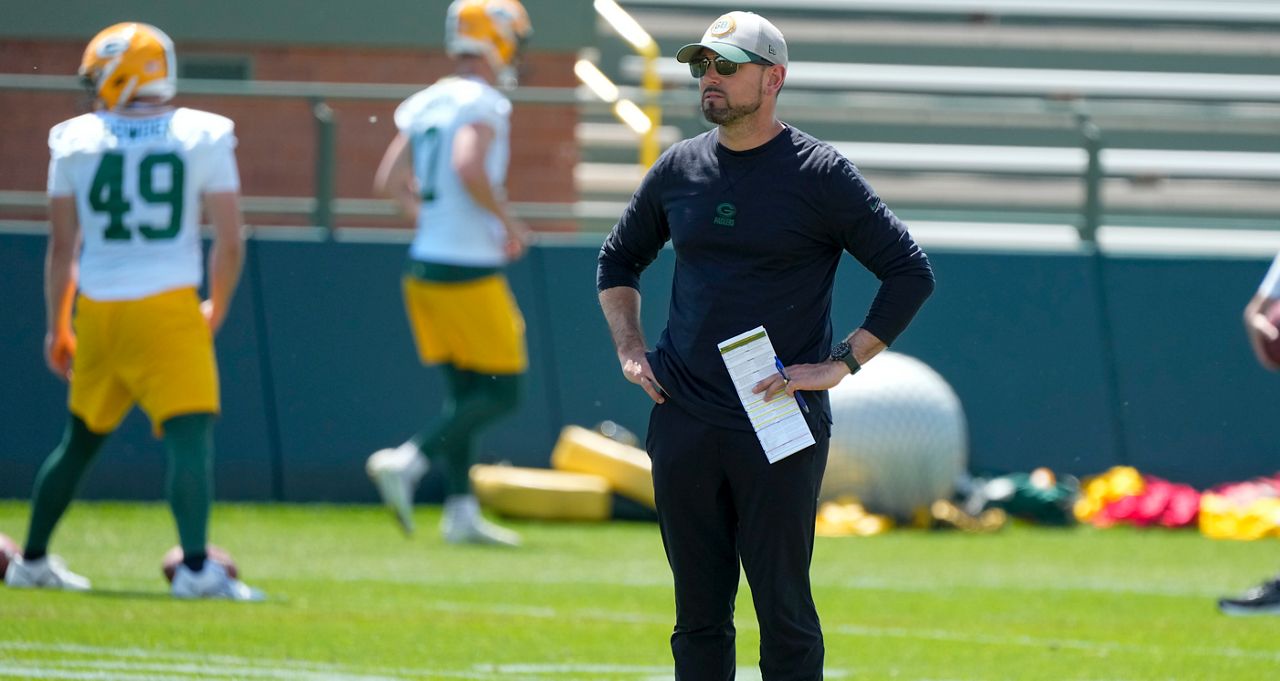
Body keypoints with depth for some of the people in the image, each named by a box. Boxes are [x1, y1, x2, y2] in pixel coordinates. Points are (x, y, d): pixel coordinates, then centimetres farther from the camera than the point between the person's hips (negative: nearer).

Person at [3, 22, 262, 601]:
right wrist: (216, 313, 14)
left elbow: (61, 247, 7)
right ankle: (195, 566, -26)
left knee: (81, 440, 20)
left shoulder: (75, 141, 3)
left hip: (97, 312, 3)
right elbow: (229, 243, -2)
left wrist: (56, 327, 17)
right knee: (190, 437, -10)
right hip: (168, 309, -3)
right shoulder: (203, 138, 0)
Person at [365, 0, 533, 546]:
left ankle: (461, 512, 9)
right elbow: (470, 169, -27)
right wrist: (507, 221, -13)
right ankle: (408, 463, -13)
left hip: (425, 268, 8)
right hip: (468, 272, -8)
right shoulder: (483, 105, -13)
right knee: (501, 393, -1)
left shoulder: (423, 105, 11)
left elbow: (390, 182, 11)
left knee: (463, 393, 12)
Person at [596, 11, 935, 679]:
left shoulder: (820, 174, -4)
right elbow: (618, 260, 26)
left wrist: (839, 365, -10)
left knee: (784, 612, -5)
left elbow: (911, 273, -5)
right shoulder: (677, 168, 10)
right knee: (698, 612, 8)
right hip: (682, 422, 5)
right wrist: (630, 350, 11)